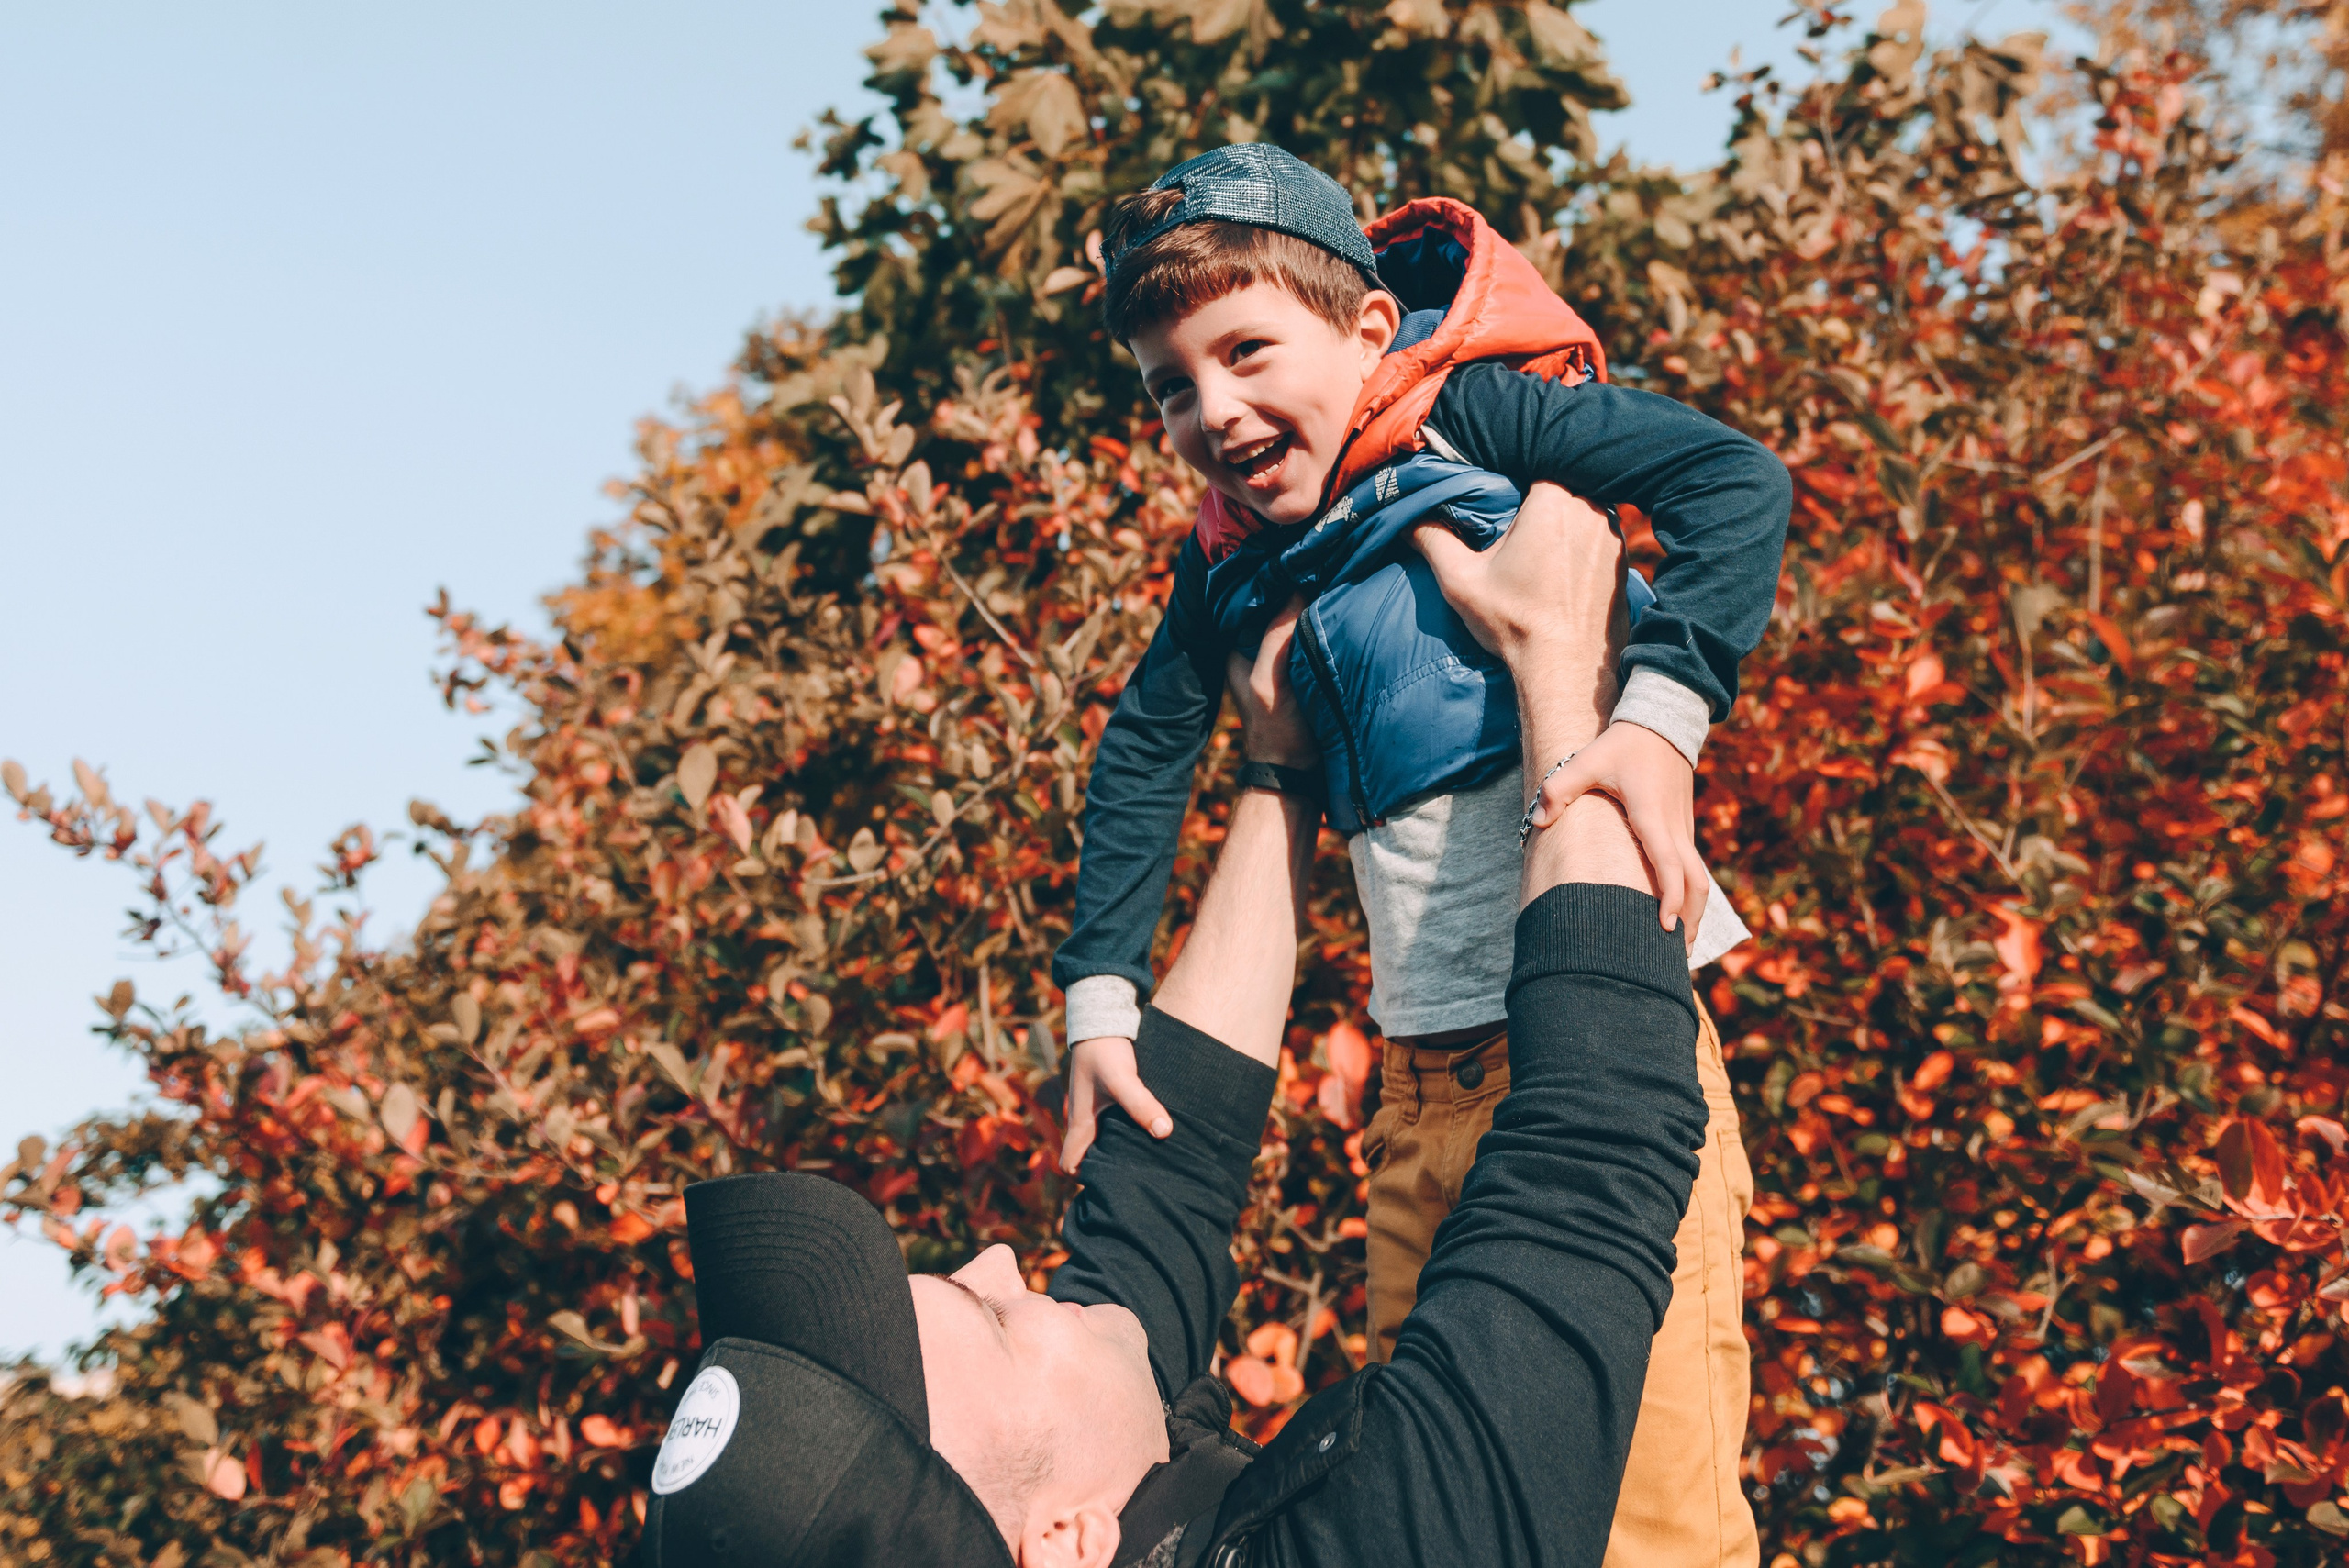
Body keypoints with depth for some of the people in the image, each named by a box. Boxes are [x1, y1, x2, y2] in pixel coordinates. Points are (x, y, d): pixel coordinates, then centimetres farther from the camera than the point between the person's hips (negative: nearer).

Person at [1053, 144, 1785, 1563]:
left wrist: (1663, 715, -28)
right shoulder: (1239, 557, 12)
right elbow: (1147, 751, 17)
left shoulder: (1471, 410, -6)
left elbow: (1736, 477, -16)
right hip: (1426, 1068, 7)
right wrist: (1099, 992, 8)